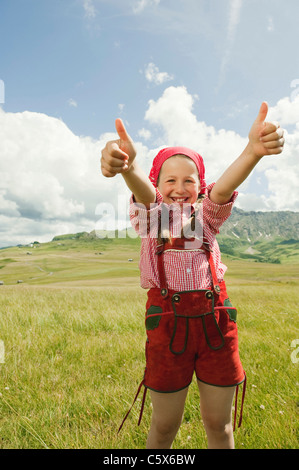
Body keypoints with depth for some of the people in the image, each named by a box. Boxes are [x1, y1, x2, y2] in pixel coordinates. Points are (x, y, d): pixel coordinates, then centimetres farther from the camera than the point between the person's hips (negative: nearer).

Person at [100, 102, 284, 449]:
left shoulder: (206, 215, 5)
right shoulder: (151, 215, 2)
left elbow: (224, 187, -17)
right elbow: (142, 191, -22)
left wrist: (253, 151, -38)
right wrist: (127, 165, -46)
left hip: (215, 320, 2)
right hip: (167, 322, -1)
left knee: (218, 424, 14)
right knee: (164, 427, 12)